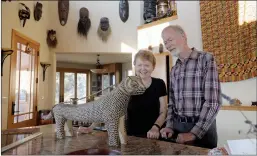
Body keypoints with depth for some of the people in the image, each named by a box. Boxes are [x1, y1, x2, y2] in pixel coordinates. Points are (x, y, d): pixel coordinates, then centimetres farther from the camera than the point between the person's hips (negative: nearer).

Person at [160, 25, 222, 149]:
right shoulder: (174, 70, 9)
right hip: (177, 127, 5)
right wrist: (170, 126, -1)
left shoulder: (206, 59, -9)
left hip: (203, 127, -5)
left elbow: (213, 101, -16)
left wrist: (194, 133, -18)